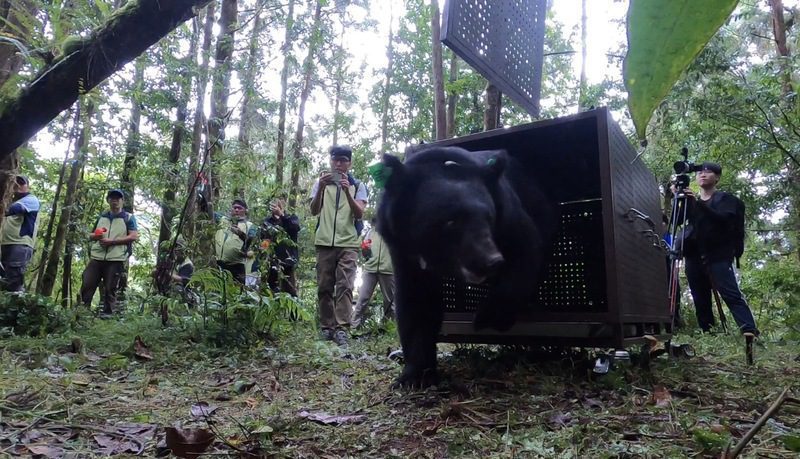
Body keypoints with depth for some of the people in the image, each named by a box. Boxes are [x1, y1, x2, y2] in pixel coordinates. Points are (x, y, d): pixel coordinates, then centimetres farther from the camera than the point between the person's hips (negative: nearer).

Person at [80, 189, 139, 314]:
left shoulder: (129, 218, 7)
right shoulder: (101, 217, 21)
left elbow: (134, 237, -5)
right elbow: (90, 235, 27)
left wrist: (112, 241, -13)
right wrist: (95, 236, 0)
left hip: (116, 259, -4)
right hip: (96, 258, 4)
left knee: (110, 290, -2)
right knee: (86, 287, -2)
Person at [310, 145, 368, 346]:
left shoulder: (357, 185, 10)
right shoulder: (321, 182, 13)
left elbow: (359, 213, -3)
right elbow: (314, 211, 1)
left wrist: (347, 191, -18)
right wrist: (321, 188, -16)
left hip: (348, 243, -2)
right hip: (324, 242, 2)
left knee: (345, 285, -12)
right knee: (324, 286, 3)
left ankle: (341, 328, -15)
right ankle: (326, 327, 11)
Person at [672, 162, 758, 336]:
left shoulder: (726, 199, 8)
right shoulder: (691, 201, 19)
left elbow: (724, 220, -11)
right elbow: (676, 220, 6)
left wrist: (698, 203, -20)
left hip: (718, 257, -4)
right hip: (694, 258, 4)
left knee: (732, 296, -17)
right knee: (701, 302, 3)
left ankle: (752, 335, -22)